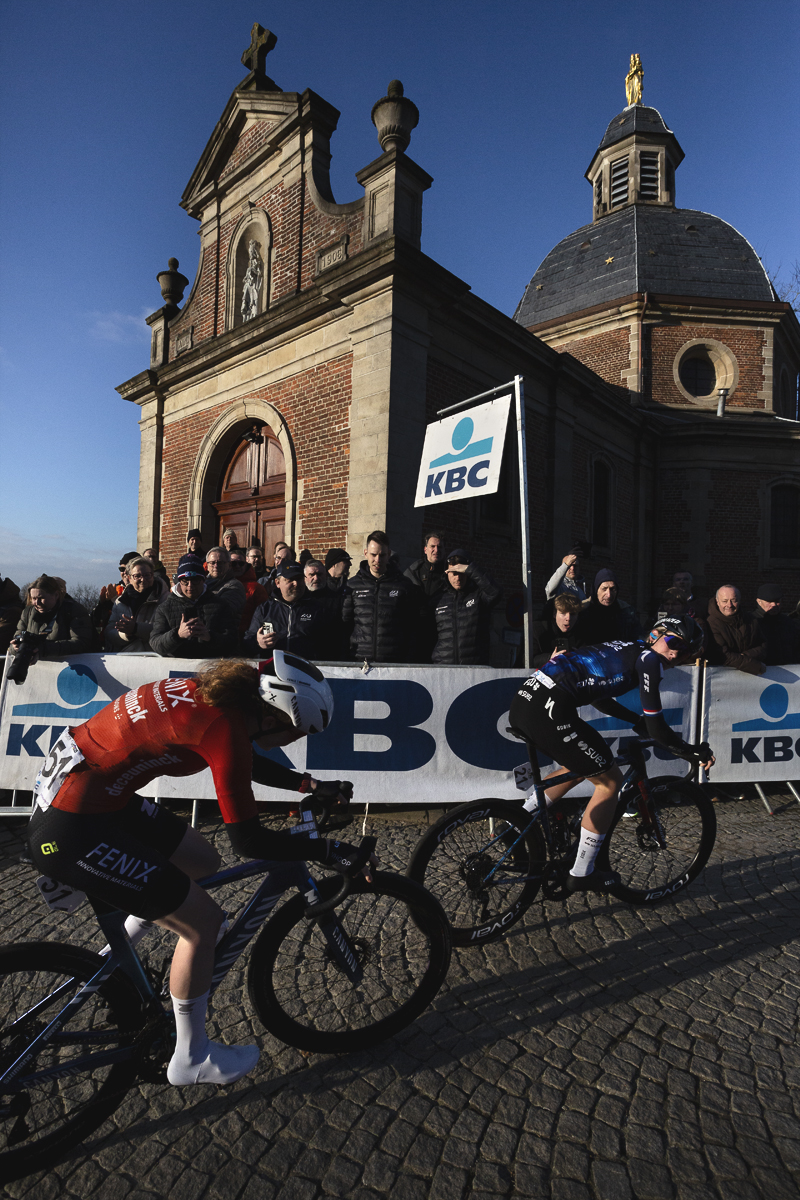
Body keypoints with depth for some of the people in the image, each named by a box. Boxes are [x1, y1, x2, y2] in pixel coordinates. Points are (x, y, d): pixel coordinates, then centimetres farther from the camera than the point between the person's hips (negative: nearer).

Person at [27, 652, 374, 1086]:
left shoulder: (216, 693, 1)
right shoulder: (224, 727, -25)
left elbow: (251, 765, 19)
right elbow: (247, 840, -21)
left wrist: (313, 785, 17)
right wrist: (325, 849, -12)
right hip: (69, 831, -9)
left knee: (203, 862, 19)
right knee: (203, 921, -1)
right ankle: (191, 1059, 22)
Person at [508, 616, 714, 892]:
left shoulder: (625, 649, 28)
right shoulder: (649, 659, 3)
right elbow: (656, 728, 1)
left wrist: (638, 721, 46)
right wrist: (693, 752, 17)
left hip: (523, 700, 9)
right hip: (549, 711, -9)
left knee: (578, 769, 30)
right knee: (610, 780, 10)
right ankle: (582, 874, 19)